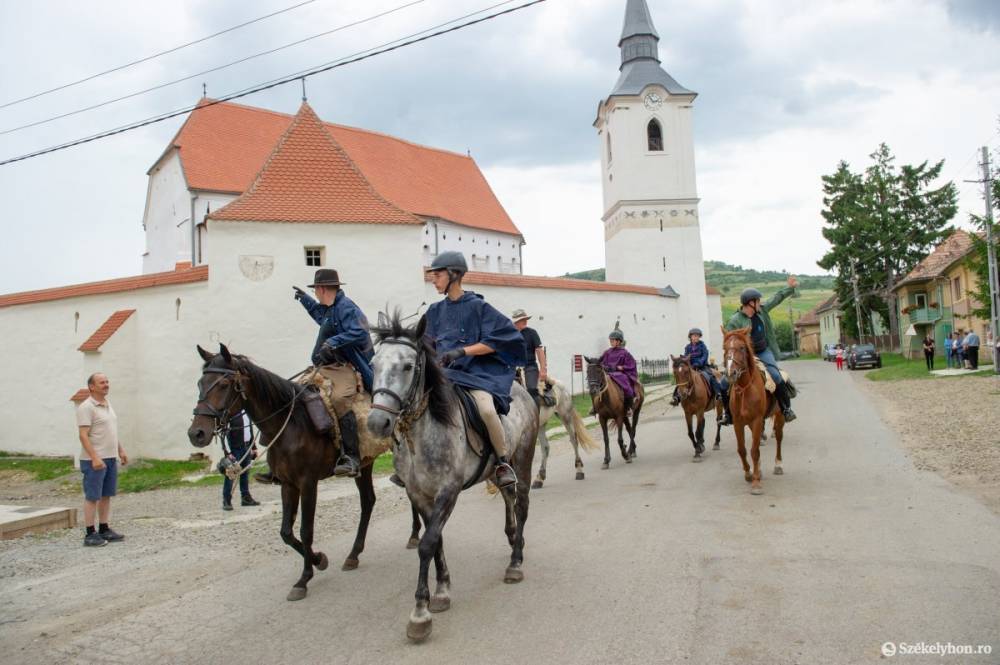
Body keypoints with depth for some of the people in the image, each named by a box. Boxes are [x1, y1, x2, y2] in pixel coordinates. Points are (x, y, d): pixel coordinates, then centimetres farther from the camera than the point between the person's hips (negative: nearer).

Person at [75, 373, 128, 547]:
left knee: (106, 495, 12)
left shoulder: (108, 405, 14)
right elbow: (83, 435, -19)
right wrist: (95, 458, -26)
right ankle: (90, 534, 5)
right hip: (94, 460, -8)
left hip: (111, 458, 8)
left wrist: (121, 451, 18)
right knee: (92, 497, -2)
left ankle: (104, 529, 19)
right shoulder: (86, 407, -13)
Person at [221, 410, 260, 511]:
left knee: (245, 473, 15)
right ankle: (226, 501, 4)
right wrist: (228, 452, -22)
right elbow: (225, 434, -18)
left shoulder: (247, 412, 9)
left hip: (246, 447, 7)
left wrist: (253, 447, 15)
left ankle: (246, 497, 24)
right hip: (235, 448, -7)